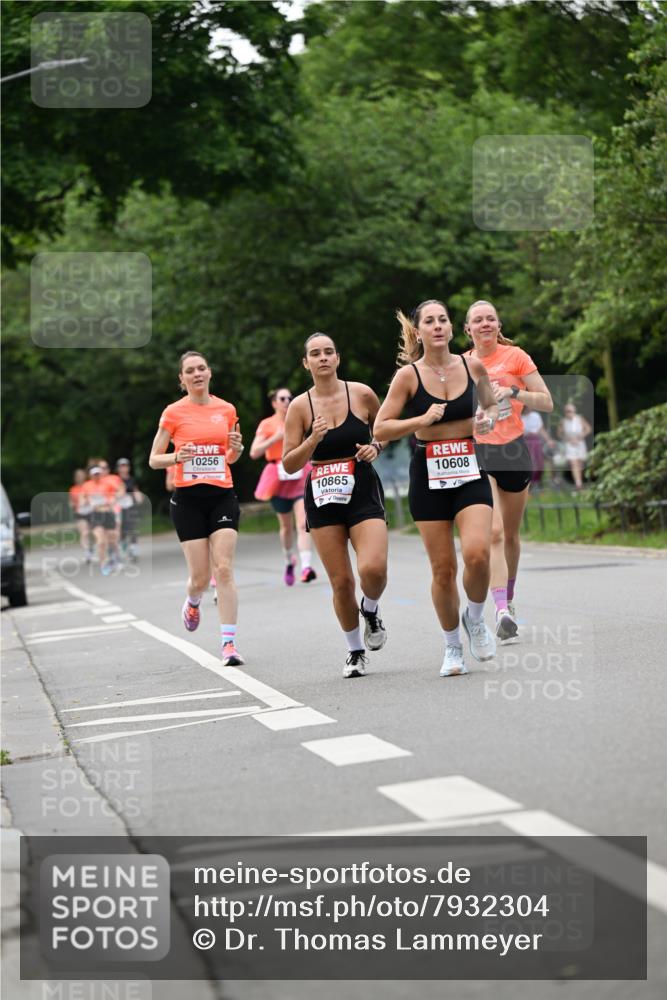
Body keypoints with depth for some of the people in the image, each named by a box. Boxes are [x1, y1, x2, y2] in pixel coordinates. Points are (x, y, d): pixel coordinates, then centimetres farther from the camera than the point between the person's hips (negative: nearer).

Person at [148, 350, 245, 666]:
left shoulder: (226, 410, 8)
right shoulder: (174, 412, 0)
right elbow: (154, 460, 3)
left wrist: (237, 448, -2)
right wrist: (177, 457, -17)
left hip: (222, 496, 2)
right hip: (188, 498, -1)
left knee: (224, 570, -11)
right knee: (200, 577, -1)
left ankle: (229, 642, -10)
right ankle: (192, 603, 36)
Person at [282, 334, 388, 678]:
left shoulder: (361, 394, 0)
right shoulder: (300, 407, -1)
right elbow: (289, 465, -2)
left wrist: (375, 447, -3)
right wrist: (313, 440, -17)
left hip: (363, 492, -1)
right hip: (323, 498, 1)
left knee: (373, 569, -21)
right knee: (341, 582, 0)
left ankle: (371, 611, 14)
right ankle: (355, 652, 21)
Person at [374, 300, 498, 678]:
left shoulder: (473, 367, 3)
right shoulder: (409, 375, -5)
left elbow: (491, 405, 21)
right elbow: (381, 429, -5)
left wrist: (489, 419, -1)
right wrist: (422, 420, -17)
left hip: (470, 470, 1)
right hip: (428, 476, -1)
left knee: (477, 553, -20)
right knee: (443, 569, 1)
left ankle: (475, 618, 8)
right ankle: (453, 648, 19)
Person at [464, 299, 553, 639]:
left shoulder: (515, 356, 0)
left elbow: (547, 403, -3)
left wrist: (513, 391, -16)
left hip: (513, 451, 1)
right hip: (476, 453, -1)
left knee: (511, 534, 13)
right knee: (493, 533, -18)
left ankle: (508, 598, 36)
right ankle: (502, 610, -26)